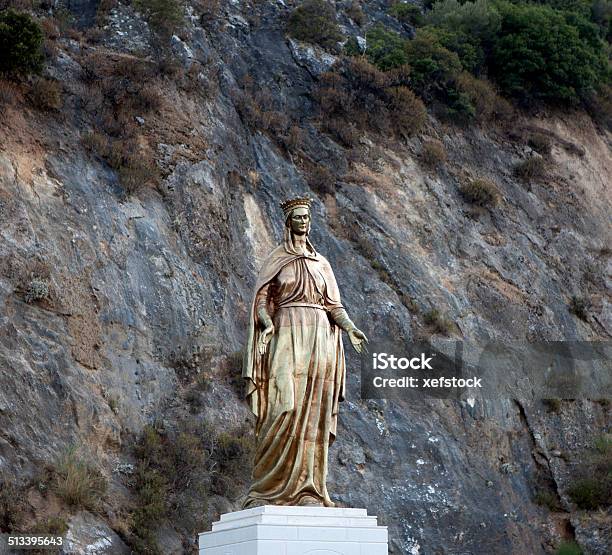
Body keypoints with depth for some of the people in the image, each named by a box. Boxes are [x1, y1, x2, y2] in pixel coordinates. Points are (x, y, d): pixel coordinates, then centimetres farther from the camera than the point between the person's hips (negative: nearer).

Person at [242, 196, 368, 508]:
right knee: (283, 410, -16)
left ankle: (307, 489, -1)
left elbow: (334, 304, 14)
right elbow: (262, 299, -2)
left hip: (319, 339, 4)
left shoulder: (321, 263, 18)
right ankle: (265, 490, -14)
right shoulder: (275, 260, 7)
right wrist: (267, 323, -22)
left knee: (313, 416, -1)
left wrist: (350, 328, -5)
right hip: (287, 337, -4)